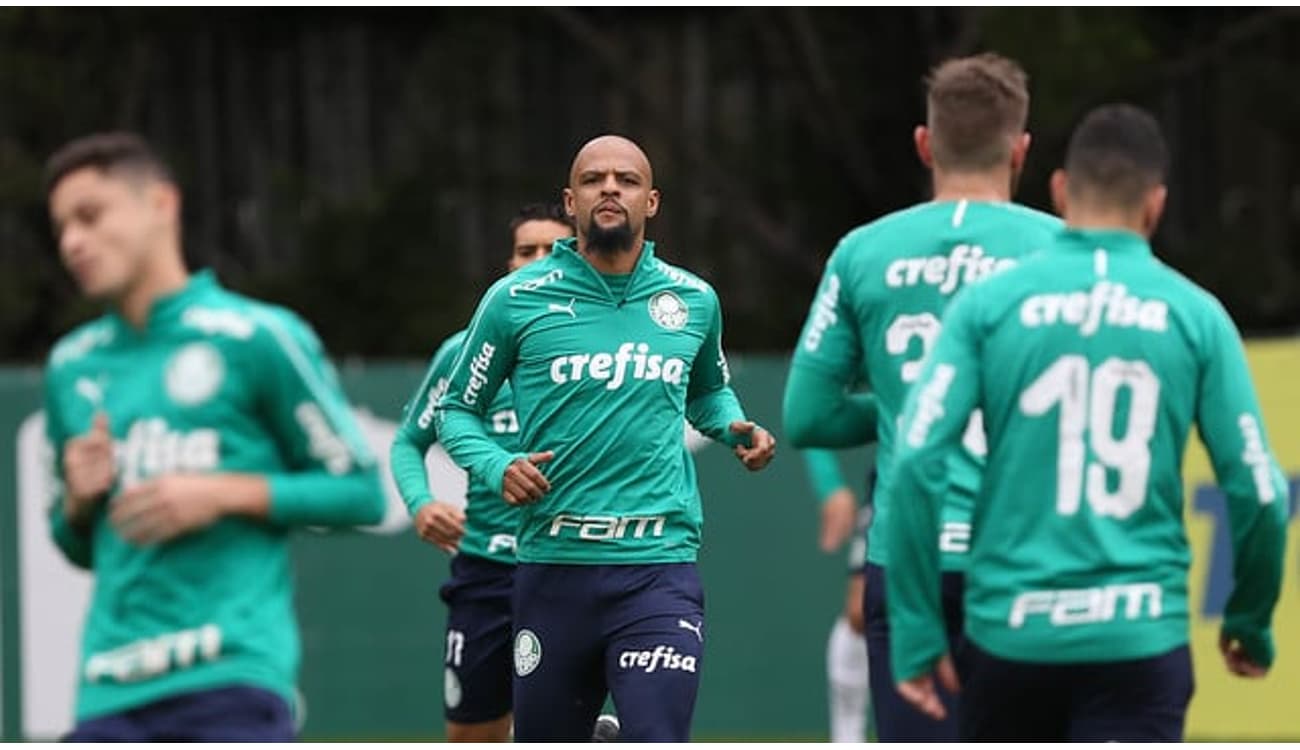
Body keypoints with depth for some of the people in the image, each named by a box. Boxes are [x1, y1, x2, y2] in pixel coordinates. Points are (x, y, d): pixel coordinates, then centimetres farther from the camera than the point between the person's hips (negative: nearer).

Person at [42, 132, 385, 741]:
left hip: (233, 675, -5)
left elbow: (360, 491, 1)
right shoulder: (70, 366, 17)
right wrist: (78, 502, 3)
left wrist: (224, 494, -10)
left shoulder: (257, 337, 1)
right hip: (110, 691, 5)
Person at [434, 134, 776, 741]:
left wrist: (736, 428, 7)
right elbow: (456, 408, 10)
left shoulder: (694, 300, 8)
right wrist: (497, 467, -9)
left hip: (659, 568, 0)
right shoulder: (517, 299, 0)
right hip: (552, 566, 0)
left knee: (658, 744, -16)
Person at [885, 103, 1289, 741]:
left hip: (1011, 634, 1)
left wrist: (918, 631, -2)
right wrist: (1250, 622, 19)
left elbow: (916, 461, -8)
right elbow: (1258, 492, 3)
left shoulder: (990, 303, 2)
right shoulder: (1194, 315, 2)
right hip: (1142, 641, -1)